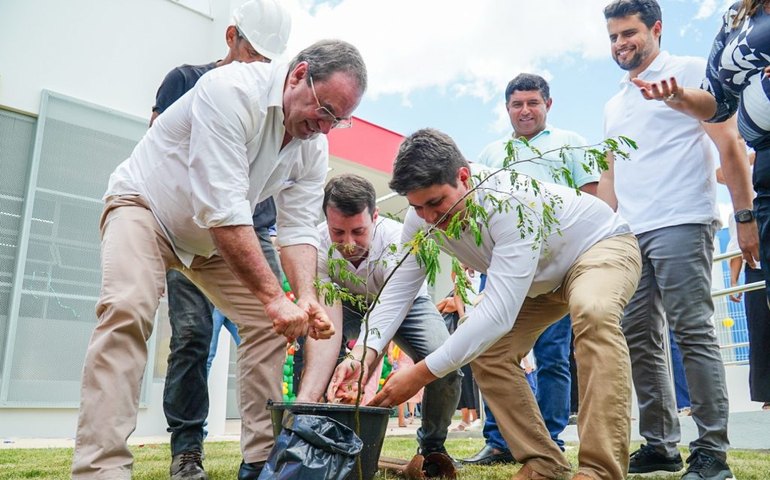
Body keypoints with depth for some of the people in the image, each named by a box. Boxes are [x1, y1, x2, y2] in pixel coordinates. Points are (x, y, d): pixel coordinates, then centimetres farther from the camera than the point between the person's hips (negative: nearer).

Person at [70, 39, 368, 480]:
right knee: (128, 311, -30)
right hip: (145, 205, -6)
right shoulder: (232, 90, -32)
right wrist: (275, 297, -39)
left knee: (269, 323, -4)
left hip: (218, 237, 6)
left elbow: (300, 228, -13)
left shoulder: (314, 146, -10)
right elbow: (221, 210, -38)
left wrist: (306, 298, -31)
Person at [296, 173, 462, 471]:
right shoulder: (318, 245, -33)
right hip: (348, 304, 2)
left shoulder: (398, 243, -39)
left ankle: (431, 447, 2)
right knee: (311, 344, -29)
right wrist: (306, 396, -55)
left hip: (406, 303, -1)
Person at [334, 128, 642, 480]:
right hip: (543, 278, 7)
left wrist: (420, 374, -47)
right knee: (487, 353, -6)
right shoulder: (422, 218, -19)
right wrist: (363, 355, -36)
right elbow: (396, 291, -19)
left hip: (603, 244, -7)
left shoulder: (511, 202, -42)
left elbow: (499, 312, -46)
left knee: (592, 312, -39)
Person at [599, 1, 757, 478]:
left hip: (681, 224, -7)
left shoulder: (691, 72, 5)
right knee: (640, 340, 6)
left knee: (694, 334, -9)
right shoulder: (614, 105, 23)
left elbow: (729, 145, -2)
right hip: (628, 235, 7)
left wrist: (745, 215, -11)